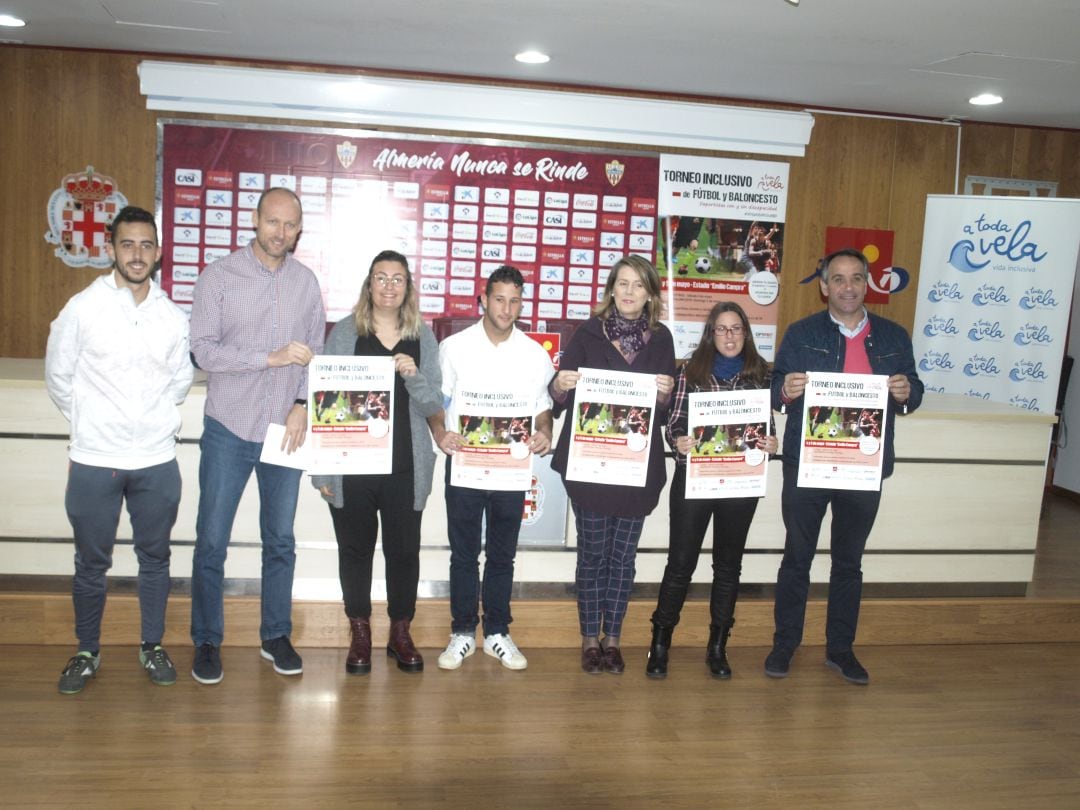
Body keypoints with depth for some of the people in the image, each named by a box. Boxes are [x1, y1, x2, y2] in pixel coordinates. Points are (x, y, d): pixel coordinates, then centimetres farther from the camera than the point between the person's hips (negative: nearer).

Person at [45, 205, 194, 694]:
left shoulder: (175, 318, -2)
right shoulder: (82, 309, -8)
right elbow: (59, 377, 3)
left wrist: (153, 419, 11)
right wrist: (89, 422, 9)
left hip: (157, 461, 2)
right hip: (93, 461, -1)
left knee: (155, 558, 13)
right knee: (91, 563, 11)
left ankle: (152, 647, 29)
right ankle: (87, 652, 29)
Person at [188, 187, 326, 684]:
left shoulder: (306, 282, 4)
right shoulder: (219, 276, -6)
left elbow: (316, 354, 6)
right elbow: (204, 350, -12)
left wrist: (302, 406, -7)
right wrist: (272, 357, -20)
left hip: (285, 431, 3)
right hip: (229, 430, -2)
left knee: (280, 541, 12)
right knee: (212, 542, 4)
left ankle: (276, 637, 26)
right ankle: (207, 642, 20)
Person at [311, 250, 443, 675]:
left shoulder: (423, 337, 5)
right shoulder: (345, 332, 1)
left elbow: (434, 405, 4)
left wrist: (413, 375, -17)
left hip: (406, 467, 1)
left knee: (404, 549, 7)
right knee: (355, 548, 9)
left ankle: (400, 632, 24)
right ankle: (360, 632, 26)